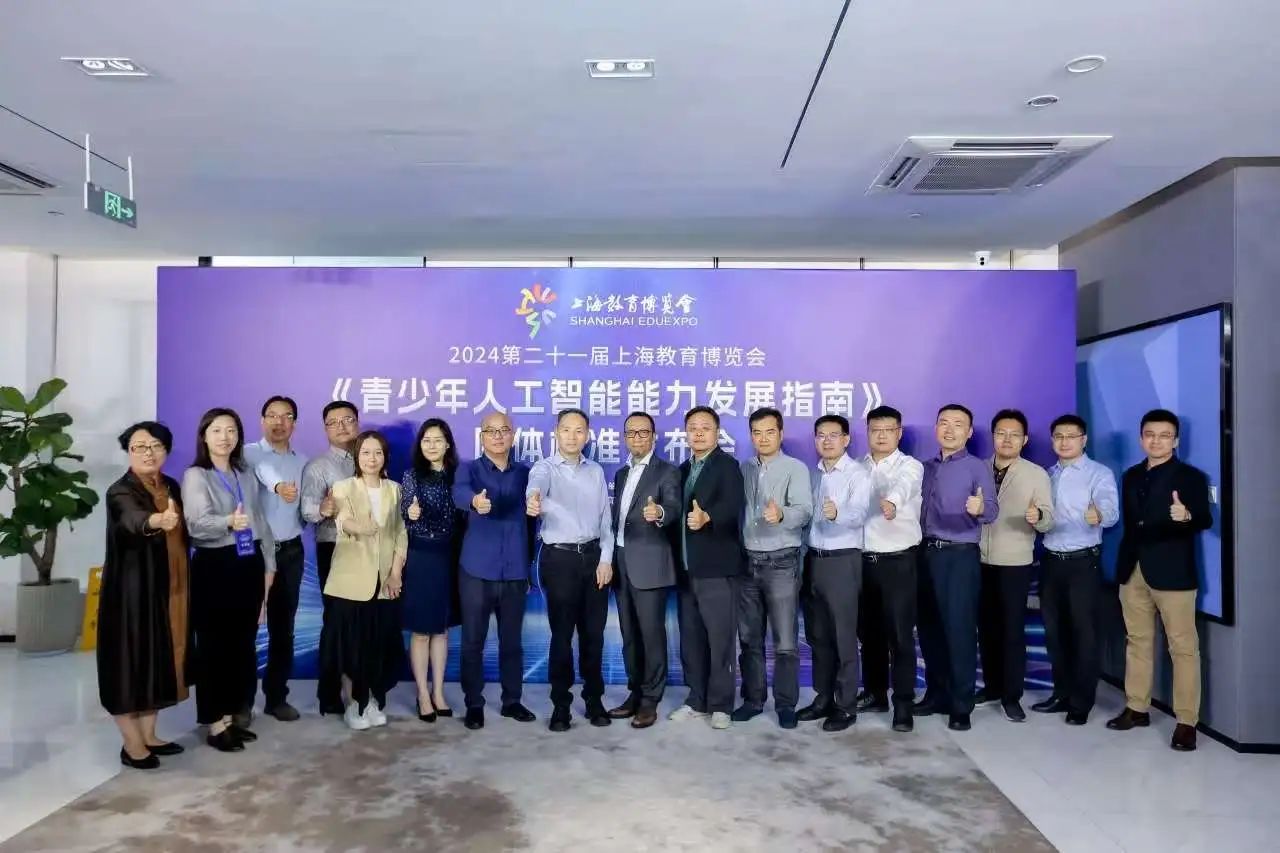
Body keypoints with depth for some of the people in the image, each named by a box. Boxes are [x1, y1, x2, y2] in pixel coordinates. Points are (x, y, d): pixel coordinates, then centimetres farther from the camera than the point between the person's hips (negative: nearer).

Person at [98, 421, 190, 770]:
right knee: (131, 657, 0)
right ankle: (132, 744, 11)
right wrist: (157, 520, -59)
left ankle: (148, 735, 25)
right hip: (132, 590, -7)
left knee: (159, 656, 12)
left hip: (167, 589, 7)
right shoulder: (120, 491, -14)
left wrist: (182, 587, 11)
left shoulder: (172, 487, 7)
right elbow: (133, 519, -37)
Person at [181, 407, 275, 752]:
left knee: (243, 644, 10)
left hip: (249, 565, 6)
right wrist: (228, 522, -41)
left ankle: (230, 716, 23)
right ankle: (215, 724, 11)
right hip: (214, 566, -6)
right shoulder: (195, 476, -6)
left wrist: (268, 565, 11)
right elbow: (197, 523, -21)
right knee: (213, 646, 1)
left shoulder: (246, 475, 12)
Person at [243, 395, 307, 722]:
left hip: (290, 551, 4)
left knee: (283, 626, 9)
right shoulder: (249, 453, -4)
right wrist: (277, 485, -49)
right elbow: (262, 471, -28)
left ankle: (276, 696, 19)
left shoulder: (302, 462, 12)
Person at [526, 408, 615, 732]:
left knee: (593, 632, 10)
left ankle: (594, 699, 23)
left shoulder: (596, 471, 9)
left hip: (594, 556, 4)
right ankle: (560, 704, 13)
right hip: (559, 558, -4)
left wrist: (606, 559, 0)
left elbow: (605, 518, 9)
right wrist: (533, 499, -54)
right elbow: (536, 485, -30)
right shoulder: (545, 467, -5)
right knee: (562, 633, 2)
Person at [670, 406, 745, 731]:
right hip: (687, 568, 7)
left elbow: (733, 504, -24)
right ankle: (696, 701, 24)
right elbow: (682, 511, 14)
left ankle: (720, 705, 10)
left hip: (717, 567, -7)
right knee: (691, 639, 13)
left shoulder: (727, 465, -7)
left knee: (720, 639, -1)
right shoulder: (684, 469, 16)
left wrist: (706, 517, -41)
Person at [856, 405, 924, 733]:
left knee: (900, 634, -3)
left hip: (899, 560, -5)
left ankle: (903, 704, 6)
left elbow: (903, 486, -30)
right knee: (868, 631, 13)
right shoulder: (858, 467, 10)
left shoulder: (910, 466, -7)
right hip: (864, 559, 5)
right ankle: (874, 693, 27)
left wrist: (892, 501, -52)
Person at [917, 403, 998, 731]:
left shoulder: (978, 468, -4)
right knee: (929, 628, 12)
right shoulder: (925, 468, 13)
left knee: (960, 629, -3)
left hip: (960, 556, -5)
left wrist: (979, 509, -40)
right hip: (927, 554, 6)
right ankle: (937, 694, 26)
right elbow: (919, 509, 13)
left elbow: (992, 510, -19)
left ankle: (961, 706, 8)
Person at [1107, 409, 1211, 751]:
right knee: (1137, 641, 13)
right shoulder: (1131, 477, 12)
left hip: (1172, 573, -5)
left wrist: (1187, 516, -39)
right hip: (1133, 571, 6)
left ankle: (1186, 722, 6)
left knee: (1183, 647, 0)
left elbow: (1206, 519, -16)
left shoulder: (1190, 476, -4)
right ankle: (1137, 707, 24)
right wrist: (1123, 564, 11)